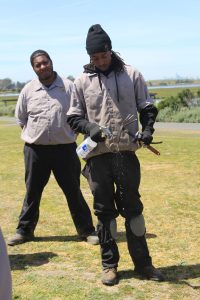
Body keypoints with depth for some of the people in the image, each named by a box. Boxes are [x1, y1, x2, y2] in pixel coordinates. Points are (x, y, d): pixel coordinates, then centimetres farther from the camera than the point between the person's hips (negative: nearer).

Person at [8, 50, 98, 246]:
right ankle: (24, 230, 26)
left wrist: (70, 136, 2)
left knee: (73, 191, 6)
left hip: (64, 148, -1)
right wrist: (34, 135, 7)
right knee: (32, 192, 12)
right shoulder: (28, 90, 2)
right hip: (35, 149, 2)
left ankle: (86, 230, 17)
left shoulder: (68, 87, -3)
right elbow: (21, 118, 13)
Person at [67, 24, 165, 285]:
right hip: (98, 155, 0)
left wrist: (147, 129, -9)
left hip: (127, 153, 0)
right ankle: (109, 264, 19)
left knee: (133, 207, 8)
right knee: (104, 210, 7)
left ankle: (142, 263, 19)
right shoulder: (82, 81, 4)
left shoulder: (132, 75, 4)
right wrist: (89, 127, -13)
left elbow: (147, 107, 10)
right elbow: (73, 117, 8)